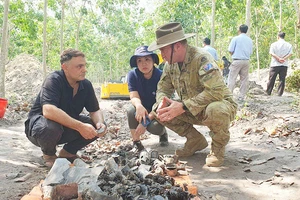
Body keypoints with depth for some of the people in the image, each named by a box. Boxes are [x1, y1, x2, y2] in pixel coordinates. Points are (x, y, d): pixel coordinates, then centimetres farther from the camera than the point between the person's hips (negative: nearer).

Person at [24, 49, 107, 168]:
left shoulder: (86, 85, -7)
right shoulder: (54, 80, -26)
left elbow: (95, 110, -1)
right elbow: (48, 110, -40)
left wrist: (100, 123, -26)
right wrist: (80, 126, -44)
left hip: (68, 125, 6)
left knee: (98, 126, -13)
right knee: (50, 127, -39)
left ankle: (68, 152, 8)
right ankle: (48, 154, -3)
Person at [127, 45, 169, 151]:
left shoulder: (160, 76, -22)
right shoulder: (132, 74, -15)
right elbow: (134, 97, -22)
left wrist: (146, 121, -35)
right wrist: (139, 106, -47)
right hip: (141, 110, 2)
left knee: (155, 127, -32)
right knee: (131, 110, -31)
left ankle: (163, 132, 7)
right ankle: (136, 141, -12)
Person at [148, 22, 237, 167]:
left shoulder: (201, 58, -26)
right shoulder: (170, 63, -3)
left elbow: (216, 91, -37)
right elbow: (163, 88, 3)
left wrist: (183, 106, -38)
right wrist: (162, 102, -22)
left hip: (221, 104, -7)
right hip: (192, 111, 7)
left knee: (216, 111, -41)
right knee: (157, 109, -8)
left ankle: (218, 148, -8)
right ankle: (195, 140, 6)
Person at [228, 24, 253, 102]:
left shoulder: (236, 38, -4)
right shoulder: (250, 40, 11)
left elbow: (230, 51, -5)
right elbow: (250, 52, 14)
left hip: (237, 60, -4)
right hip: (246, 61, 4)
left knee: (232, 79, -2)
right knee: (244, 79, 7)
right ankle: (241, 97, 9)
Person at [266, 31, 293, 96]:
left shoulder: (274, 44, -1)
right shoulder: (289, 45, 5)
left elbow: (272, 53, -13)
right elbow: (290, 53, -9)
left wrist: (278, 58, -12)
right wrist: (283, 59, -12)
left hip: (274, 65, -1)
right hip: (284, 65, 1)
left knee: (271, 79, 7)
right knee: (282, 80, 6)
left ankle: (268, 92, 13)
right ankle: (279, 94, 5)